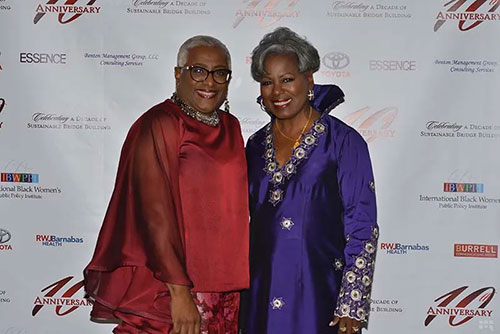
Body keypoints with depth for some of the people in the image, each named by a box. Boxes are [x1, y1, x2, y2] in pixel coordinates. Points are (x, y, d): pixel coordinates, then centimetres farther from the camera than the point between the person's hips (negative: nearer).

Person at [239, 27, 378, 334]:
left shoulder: (343, 142, -9)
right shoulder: (256, 145, 6)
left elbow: (363, 231, -11)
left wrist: (352, 306, -14)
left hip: (319, 296, -4)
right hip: (261, 296, 4)